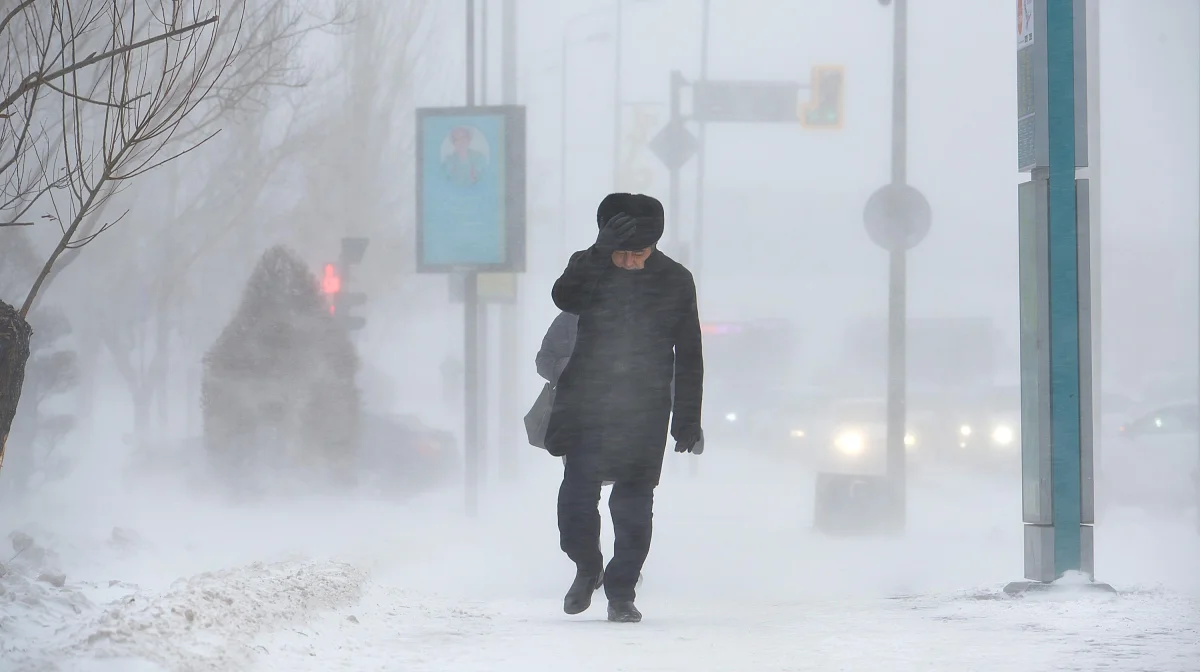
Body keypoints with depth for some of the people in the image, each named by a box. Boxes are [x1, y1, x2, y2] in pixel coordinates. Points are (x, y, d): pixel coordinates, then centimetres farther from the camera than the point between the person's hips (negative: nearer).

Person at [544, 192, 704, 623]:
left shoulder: (675, 281, 1)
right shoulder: (590, 267, 0)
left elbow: (689, 357, 6)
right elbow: (565, 298, -25)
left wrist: (688, 420, 4)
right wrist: (603, 251, -35)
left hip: (645, 410, 0)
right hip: (588, 405, 0)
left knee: (634, 504, -1)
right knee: (577, 492, -9)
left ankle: (621, 593, 11)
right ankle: (587, 567, 17)